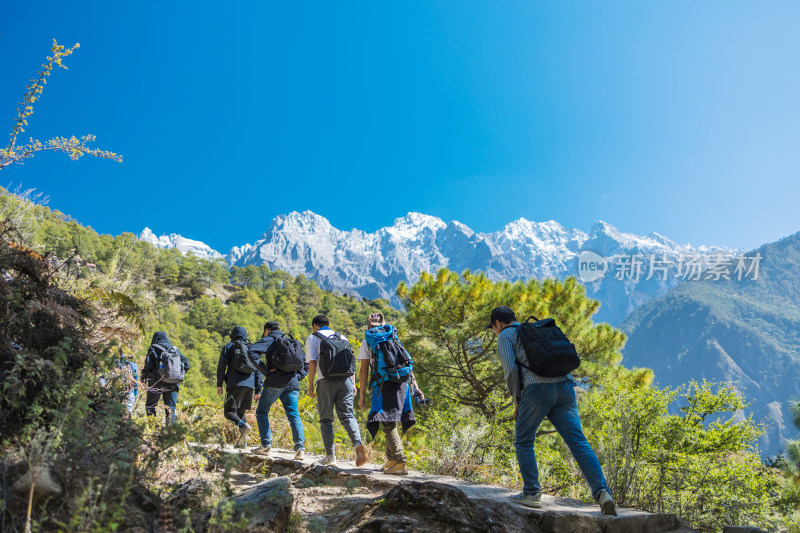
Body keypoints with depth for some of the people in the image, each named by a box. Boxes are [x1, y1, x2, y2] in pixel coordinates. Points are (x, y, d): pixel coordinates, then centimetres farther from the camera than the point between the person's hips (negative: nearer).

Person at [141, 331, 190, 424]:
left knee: (150, 405, 11)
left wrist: (144, 377, 7)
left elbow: (148, 366, -8)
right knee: (171, 407, 8)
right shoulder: (175, 349, 13)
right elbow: (186, 364, 8)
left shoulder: (153, 349, 1)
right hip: (173, 384, 3)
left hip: (157, 382, -3)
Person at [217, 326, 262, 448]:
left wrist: (219, 384, 1)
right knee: (240, 412, 15)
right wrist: (258, 391, 14)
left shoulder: (229, 347, 11)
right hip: (250, 385, 4)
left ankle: (243, 426, -31)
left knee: (229, 412, -2)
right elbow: (258, 370, 15)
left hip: (235, 384, -4)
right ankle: (242, 441, 1)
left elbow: (221, 366, -2)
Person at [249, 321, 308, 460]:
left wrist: (265, 370, -11)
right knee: (294, 416, 1)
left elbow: (253, 352, -14)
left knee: (262, 412, 12)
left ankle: (266, 445, 6)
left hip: (275, 383, -4)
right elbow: (306, 362, 26)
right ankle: (300, 448, -12)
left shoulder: (270, 340, 4)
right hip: (292, 384, 4)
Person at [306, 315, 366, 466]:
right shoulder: (341, 337, 21)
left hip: (326, 380, -3)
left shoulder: (313, 338, 9)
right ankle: (358, 443, -22)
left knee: (326, 419, 7)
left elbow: (312, 362, -2)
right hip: (345, 379, 3)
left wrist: (310, 385, 1)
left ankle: (330, 455, 4)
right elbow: (351, 361, 14)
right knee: (347, 415, 2)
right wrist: (353, 383, 15)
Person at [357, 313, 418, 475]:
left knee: (387, 424, -6)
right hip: (402, 383, 5)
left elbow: (364, 371, 2)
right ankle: (391, 459, 22)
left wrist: (361, 395, 4)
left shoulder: (367, 343, 10)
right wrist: (415, 388, 15)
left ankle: (400, 463, -16)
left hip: (383, 385, -5)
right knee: (391, 422, 17)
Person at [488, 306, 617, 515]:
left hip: (537, 388, -6)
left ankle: (532, 492, 8)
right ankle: (602, 493, -14)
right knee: (578, 442, -1)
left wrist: (517, 401, 8)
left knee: (523, 441, 12)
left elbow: (511, 370, -4)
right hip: (565, 385, 6)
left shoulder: (505, 336, 12)